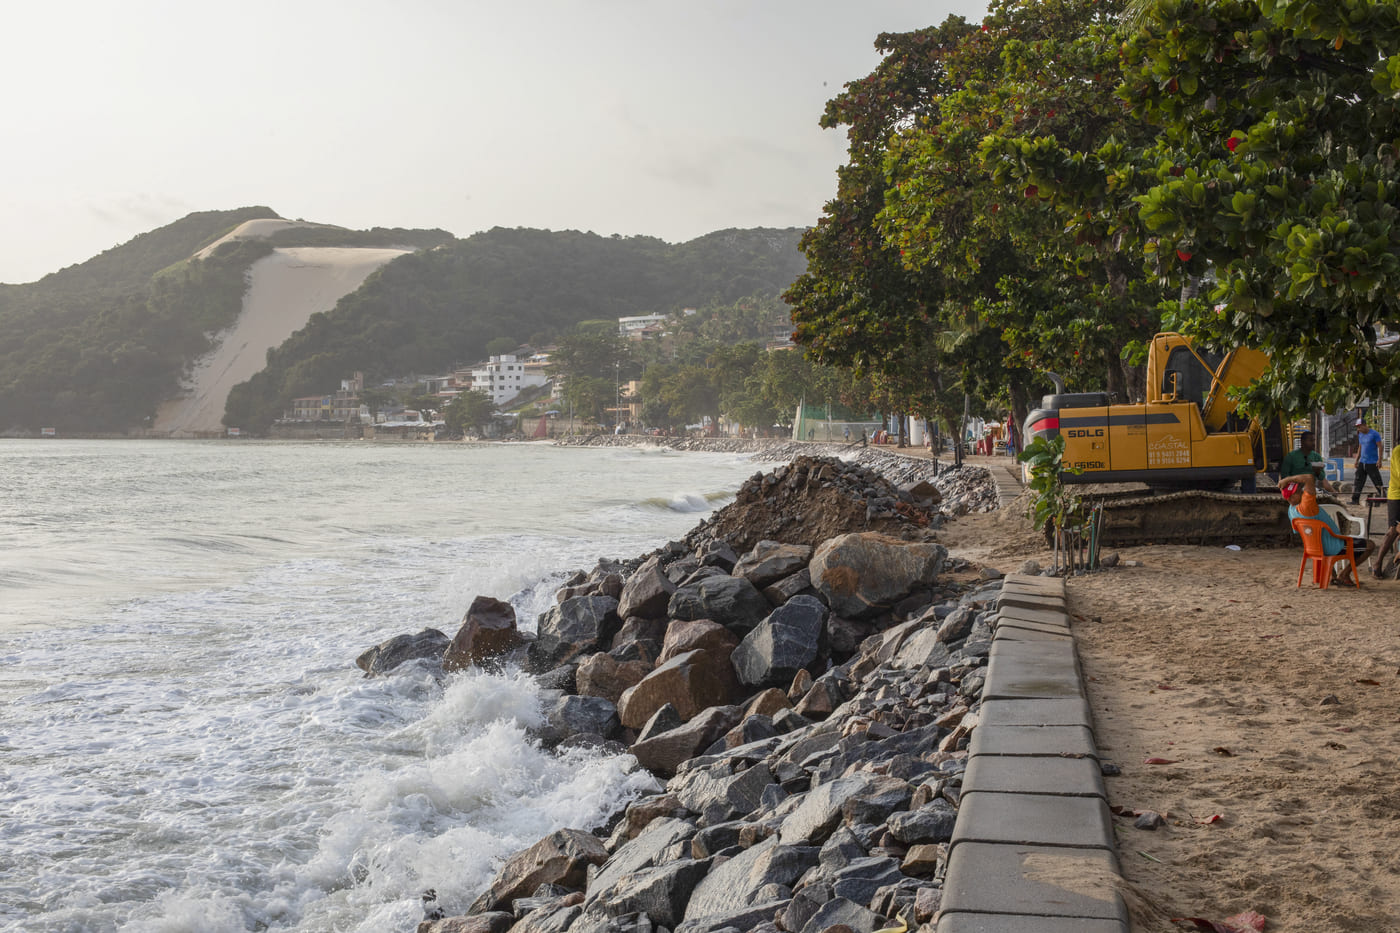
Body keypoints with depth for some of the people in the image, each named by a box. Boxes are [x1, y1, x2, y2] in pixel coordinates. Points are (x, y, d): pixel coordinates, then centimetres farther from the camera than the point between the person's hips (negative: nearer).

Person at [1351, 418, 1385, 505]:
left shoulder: (1374, 434, -8)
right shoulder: (1360, 435, 13)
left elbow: (1380, 447, -10)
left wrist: (1379, 460, -16)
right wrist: (1357, 460, 18)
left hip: (1372, 463, -6)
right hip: (1362, 463, 7)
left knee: (1377, 482, -4)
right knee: (1358, 482, 3)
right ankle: (1355, 500, 6)